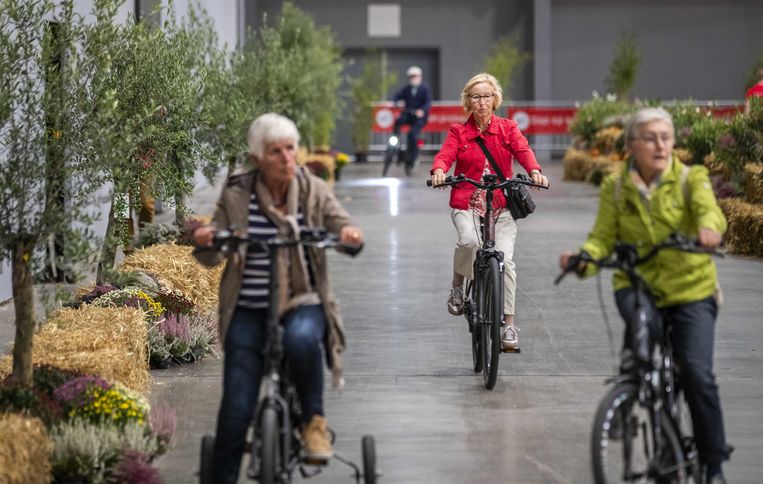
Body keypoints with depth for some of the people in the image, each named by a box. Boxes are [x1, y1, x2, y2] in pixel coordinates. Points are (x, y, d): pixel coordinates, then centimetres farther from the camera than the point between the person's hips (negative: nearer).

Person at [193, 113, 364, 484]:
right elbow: (211, 258, 1)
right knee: (237, 407, -5)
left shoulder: (313, 190, 0)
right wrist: (204, 242, -23)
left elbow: (341, 225, -3)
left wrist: (350, 234, -27)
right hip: (248, 310, 1)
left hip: (303, 303, 0)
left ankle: (313, 418, -13)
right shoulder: (236, 194, -1)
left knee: (301, 339, -37)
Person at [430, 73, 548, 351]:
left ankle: (509, 325, -3)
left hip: (501, 204, 1)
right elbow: (445, 154, -10)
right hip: (466, 203, -1)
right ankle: (457, 287, -2)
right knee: (469, 241, -31)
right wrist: (439, 171, -34)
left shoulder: (507, 128, 8)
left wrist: (534, 171, -31)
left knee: (505, 259, -12)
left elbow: (522, 150, -9)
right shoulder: (459, 132, 6)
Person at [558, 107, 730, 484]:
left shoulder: (691, 178, -1)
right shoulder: (615, 187, 3)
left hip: (691, 287, -1)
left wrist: (709, 228, -46)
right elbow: (603, 237, -4)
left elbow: (708, 209, -22)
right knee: (635, 312, -37)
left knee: (697, 372, -13)